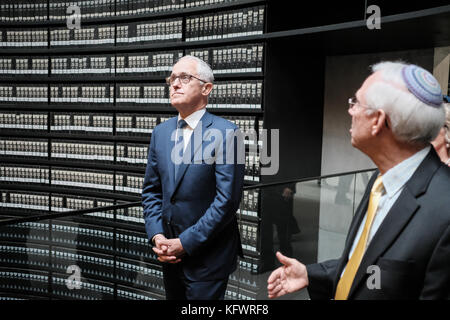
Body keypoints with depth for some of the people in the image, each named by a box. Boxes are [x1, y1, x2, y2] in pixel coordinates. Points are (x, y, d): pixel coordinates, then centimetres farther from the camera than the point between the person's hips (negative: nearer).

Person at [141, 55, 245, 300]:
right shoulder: (161, 132, 7)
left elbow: (227, 200, -17)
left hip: (208, 256, -6)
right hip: (170, 253, 6)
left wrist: (185, 242, -16)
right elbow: (151, 191, 10)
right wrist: (156, 236, -4)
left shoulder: (225, 133, -13)